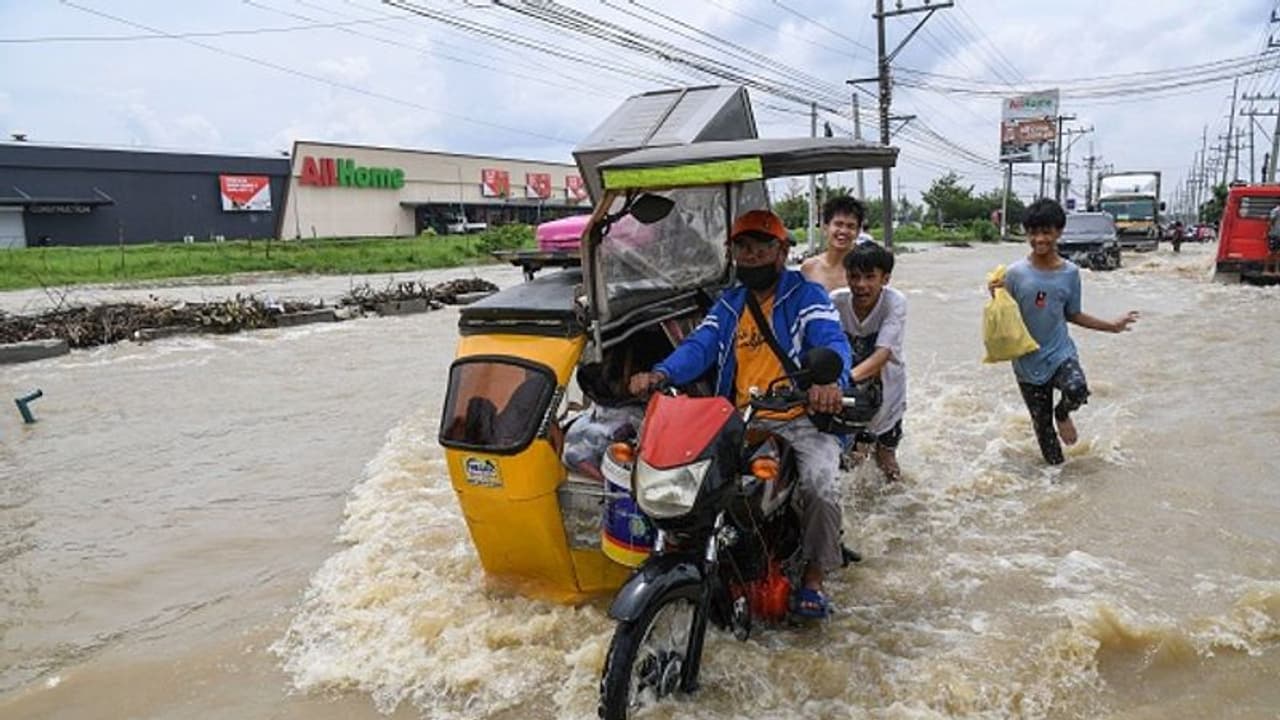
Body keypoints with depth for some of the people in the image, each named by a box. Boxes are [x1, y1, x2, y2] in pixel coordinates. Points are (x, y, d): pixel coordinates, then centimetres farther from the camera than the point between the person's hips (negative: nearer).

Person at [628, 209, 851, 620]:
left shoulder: (806, 296, 3)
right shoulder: (728, 304, 19)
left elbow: (834, 343, -15)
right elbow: (699, 347, 4)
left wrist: (829, 380, -39)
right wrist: (660, 374, -18)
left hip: (802, 419, -4)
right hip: (742, 421, 4)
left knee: (819, 483, -29)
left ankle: (813, 578, -6)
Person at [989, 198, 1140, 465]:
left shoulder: (1070, 272, -2)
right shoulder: (1015, 273, -10)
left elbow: (1072, 314, 10)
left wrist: (1111, 326, 8)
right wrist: (997, 298, -23)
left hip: (1060, 353, 1)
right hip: (1028, 362, 0)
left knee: (1077, 390, -30)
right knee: (1042, 424, 7)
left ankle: (1062, 413, 5)